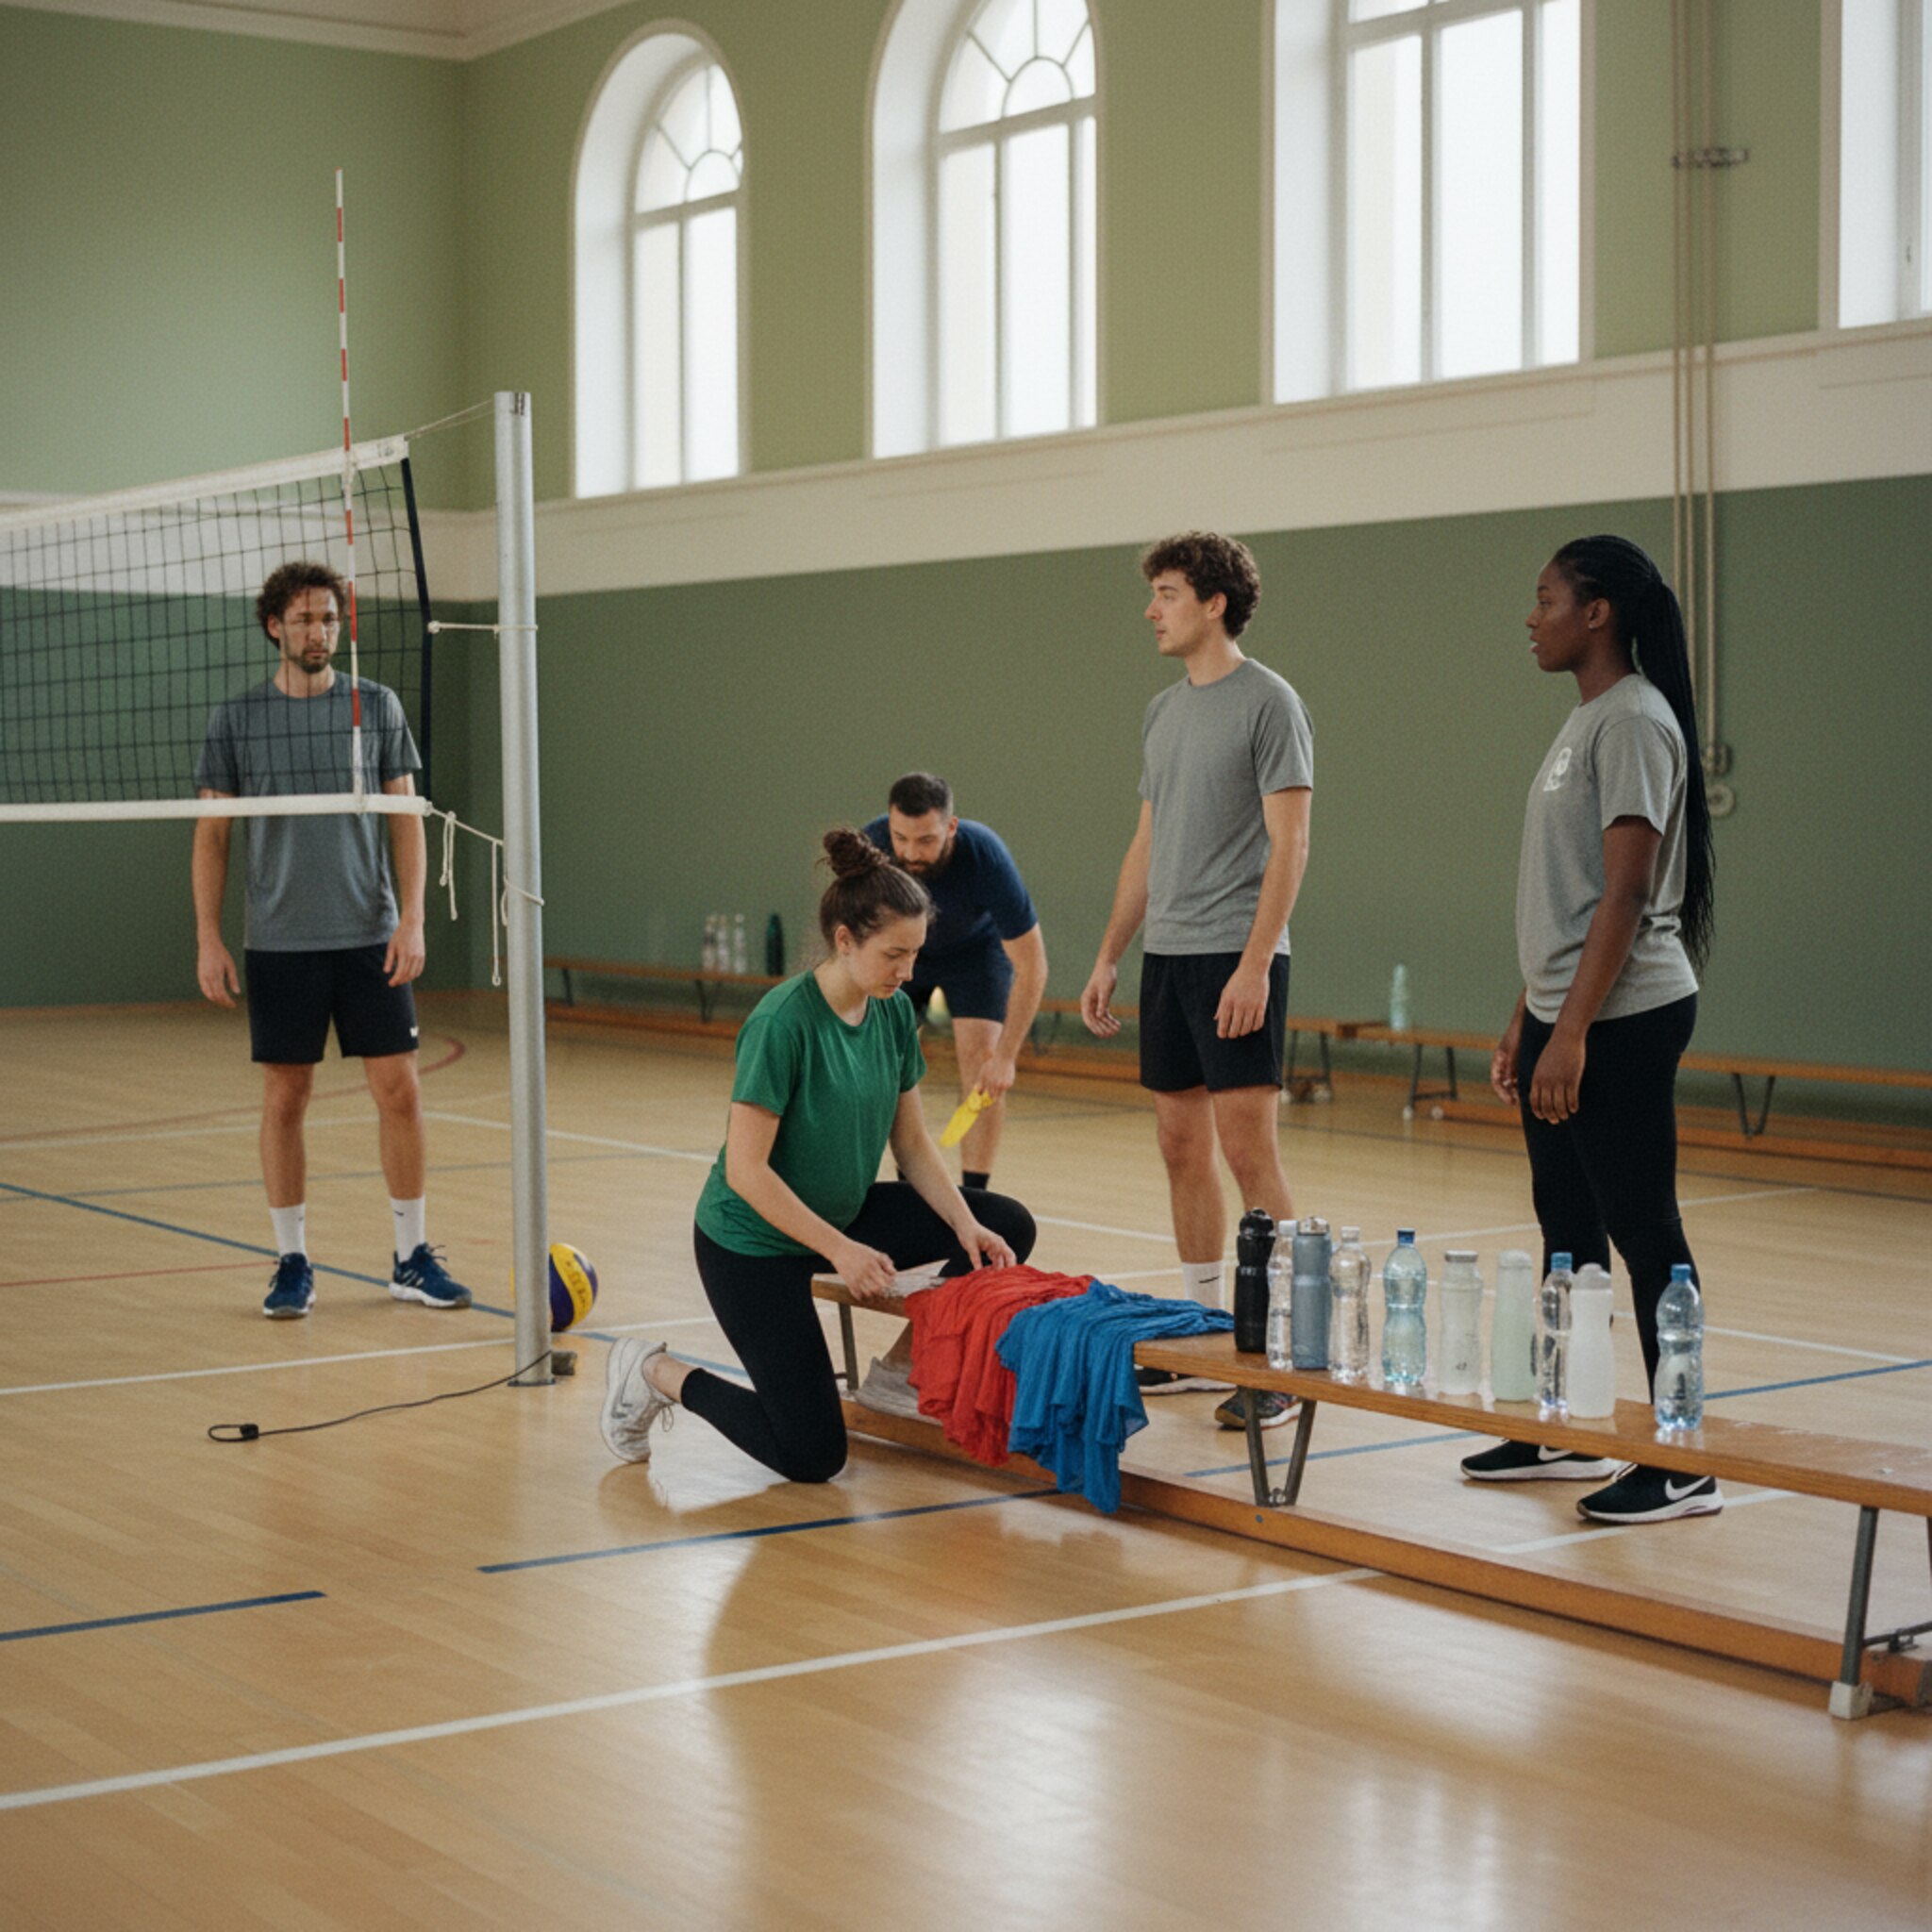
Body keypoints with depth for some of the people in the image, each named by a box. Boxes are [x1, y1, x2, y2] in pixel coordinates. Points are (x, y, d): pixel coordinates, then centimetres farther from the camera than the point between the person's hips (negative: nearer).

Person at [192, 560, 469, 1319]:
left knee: (398, 1090, -1)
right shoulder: (236, 720, 2)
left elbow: (405, 819, 4)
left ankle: (413, 1257, 11)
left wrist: (412, 919, -5)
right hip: (279, 943, -1)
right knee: (284, 1099, 3)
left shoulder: (376, 706, 4)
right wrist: (208, 939, -3)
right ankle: (293, 1264, 14)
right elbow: (211, 836, 5)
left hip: (370, 938, 1)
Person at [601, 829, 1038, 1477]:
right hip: (753, 1238, -7)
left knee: (1007, 1229, -4)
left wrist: (966, 1225, -12)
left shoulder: (894, 1012, -5)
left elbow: (911, 1142, 2)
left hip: (842, 1213, 7)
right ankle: (659, 1374, 13)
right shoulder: (783, 1022, -27)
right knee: (811, 1456, -7)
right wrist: (841, 1250, -26)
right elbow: (745, 1170, -26)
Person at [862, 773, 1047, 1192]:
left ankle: (973, 1193, -15)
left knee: (981, 1055, -18)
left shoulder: (986, 857, -38)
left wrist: (1006, 1056, -33)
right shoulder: (870, 847, -32)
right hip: (902, 949, 2)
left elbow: (1031, 965, -30)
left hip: (975, 949, -2)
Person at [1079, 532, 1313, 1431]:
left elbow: (1289, 844, -12)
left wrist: (1255, 962, -20)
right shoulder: (1163, 710, 16)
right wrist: (1109, 957, 17)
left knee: (1247, 1151, -10)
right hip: (1167, 956, 8)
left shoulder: (1268, 702, -8)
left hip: (1236, 959, -8)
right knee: (1183, 1146, 10)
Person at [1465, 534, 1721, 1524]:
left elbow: (1625, 892, -20)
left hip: (1621, 1022, -10)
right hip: (1564, 1017, 10)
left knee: (1644, 1233, -5)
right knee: (1568, 1229, 15)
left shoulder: (1634, 720, -14)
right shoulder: (1585, 719, 15)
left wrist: (1572, 1032, -22)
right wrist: (1525, 1017, 19)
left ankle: (1682, 1464, 1)